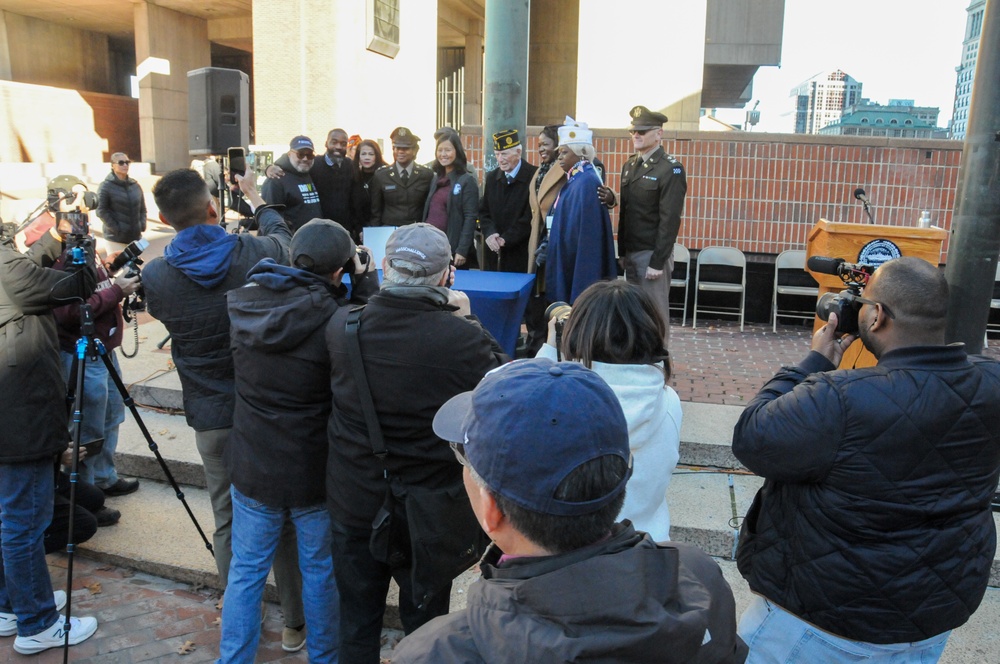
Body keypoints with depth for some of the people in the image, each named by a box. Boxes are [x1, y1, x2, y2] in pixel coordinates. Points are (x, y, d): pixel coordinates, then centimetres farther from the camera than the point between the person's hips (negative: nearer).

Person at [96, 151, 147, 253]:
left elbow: (142, 208, 19)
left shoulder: (135, 186, 13)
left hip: (135, 237, 6)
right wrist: (115, 228, -15)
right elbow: (101, 211, -9)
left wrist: (142, 225, 4)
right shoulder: (106, 186, -4)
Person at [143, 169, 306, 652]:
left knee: (229, 521, 15)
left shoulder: (155, 276, -10)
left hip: (211, 418, 0)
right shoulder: (258, 253, -11)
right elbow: (283, 236, 13)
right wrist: (258, 203, 34)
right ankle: (295, 622, 26)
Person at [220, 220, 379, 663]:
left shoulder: (243, 302, -7)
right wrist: (365, 286, -6)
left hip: (252, 465, 4)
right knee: (320, 570, 18)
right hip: (314, 471, -3)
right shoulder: (335, 318, -24)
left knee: (246, 570, 18)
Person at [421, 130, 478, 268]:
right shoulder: (435, 179, 15)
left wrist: (462, 250, -18)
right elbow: (427, 213, 16)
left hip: (452, 248, -6)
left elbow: (470, 218, -11)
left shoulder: (467, 181, -5)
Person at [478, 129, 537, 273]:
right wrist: (489, 234, -8)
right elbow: (484, 212, 12)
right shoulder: (491, 177, 12)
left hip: (521, 254, -5)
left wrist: (506, 239, -14)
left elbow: (531, 216, -13)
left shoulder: (533, 177, -8)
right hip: (494, 254, 5)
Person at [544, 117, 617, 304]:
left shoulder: (586, 182, -18)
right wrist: (549, 249, 17)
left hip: (580, 264, -9)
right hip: (570, 260, 10)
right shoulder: (575, 179, 12)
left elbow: (585, 230, -20)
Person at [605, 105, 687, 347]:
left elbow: (670, 219, -15)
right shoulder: (629, 166, 12)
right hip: (631, 253, 7)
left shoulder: (671, 169, -11)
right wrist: (622, 252, 10)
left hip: (652, 254, -7)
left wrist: (658, 262, -18)